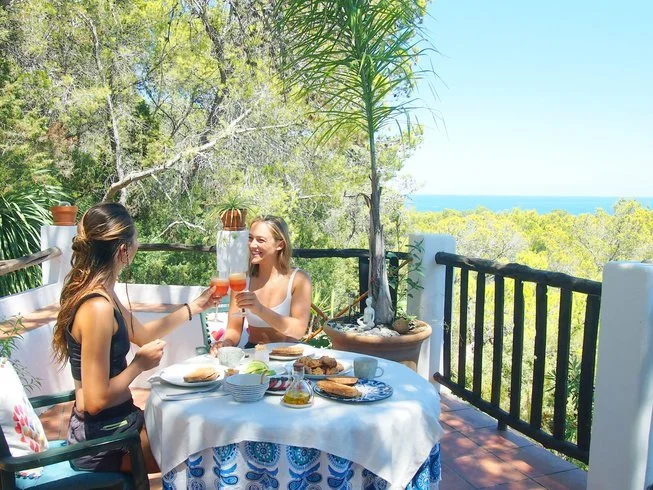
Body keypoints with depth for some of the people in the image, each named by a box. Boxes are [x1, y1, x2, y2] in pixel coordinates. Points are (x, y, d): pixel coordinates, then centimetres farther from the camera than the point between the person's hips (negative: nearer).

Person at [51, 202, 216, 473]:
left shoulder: (98, 291, 2)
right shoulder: (97, 307, -28)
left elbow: (141, 333, 16)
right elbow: (96, 400, -28)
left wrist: (194, 307, 17)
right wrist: (140, 364, -14)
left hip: (111, 423, 9)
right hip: (103, 439, -9)